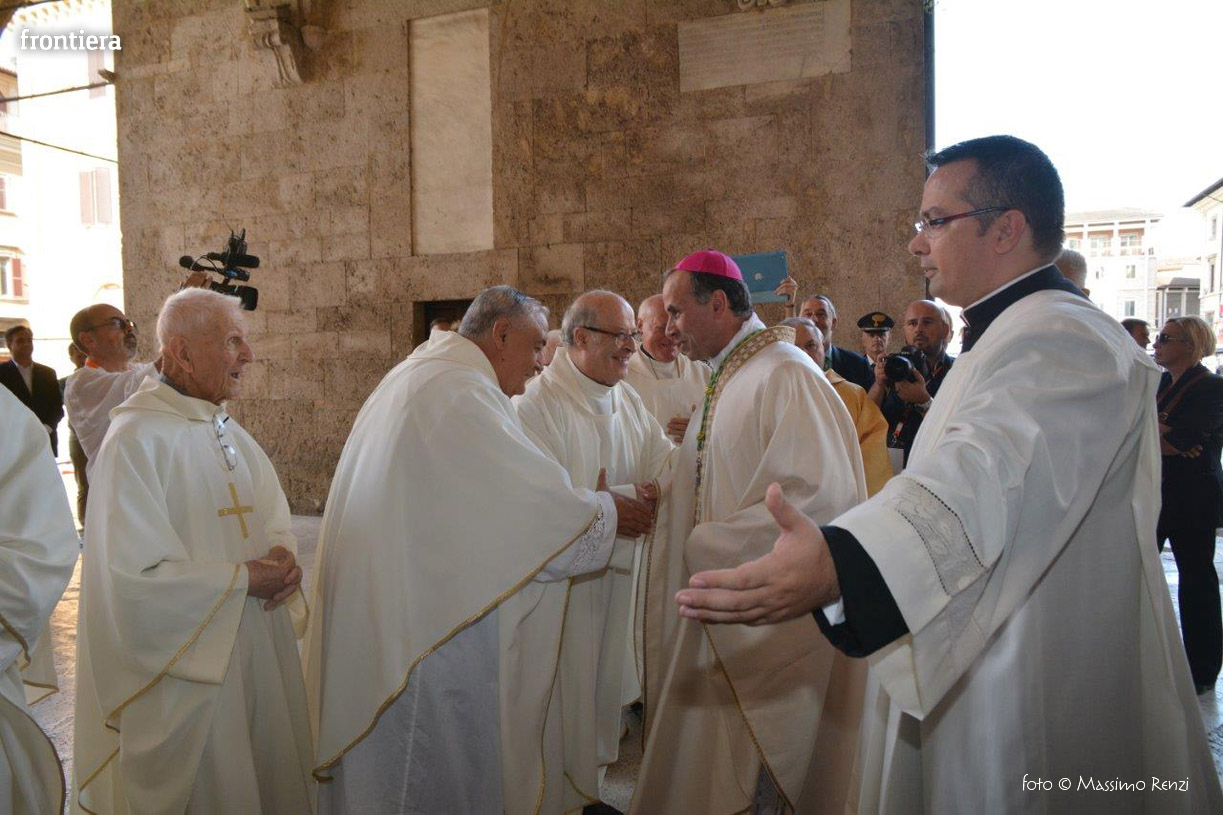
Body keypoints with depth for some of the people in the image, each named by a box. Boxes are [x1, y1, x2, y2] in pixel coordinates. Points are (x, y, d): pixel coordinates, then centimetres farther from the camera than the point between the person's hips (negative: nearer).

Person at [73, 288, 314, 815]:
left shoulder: (229, 432, 8)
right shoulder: (136, 439, -17)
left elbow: (275, 521, 12)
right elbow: (136, 574, -22)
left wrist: (281, 557, -10)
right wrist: (244, 578, -18)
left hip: (255, 652, 7)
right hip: (185, 664, -7)